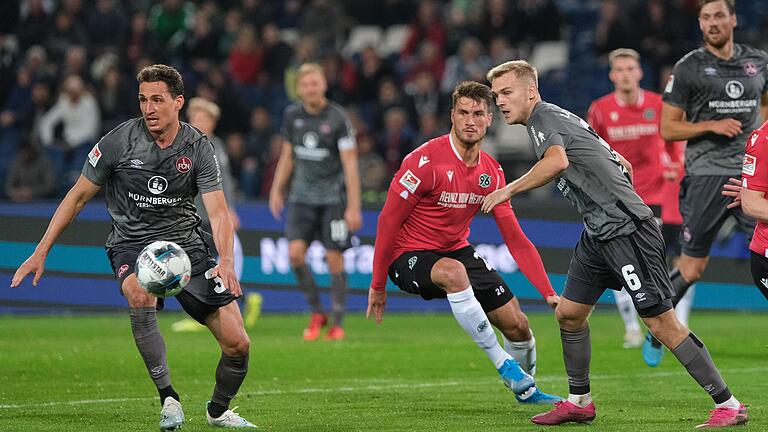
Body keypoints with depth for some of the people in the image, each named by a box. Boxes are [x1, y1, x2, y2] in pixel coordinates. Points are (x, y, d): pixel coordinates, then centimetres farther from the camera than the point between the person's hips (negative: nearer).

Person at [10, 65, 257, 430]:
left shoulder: (197, 147, -5)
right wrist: (41, 252, -2)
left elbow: (218, 211, -11)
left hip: (186, 242, 2)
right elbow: (78, 196, 1)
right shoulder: (119, 142, -9)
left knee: (237, 344, -7)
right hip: (131, 244, -2)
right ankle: (168, 400, -31)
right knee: (140, 294, -39)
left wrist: (225, 261, -30)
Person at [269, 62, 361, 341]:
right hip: (302, 196, 4)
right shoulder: (293, 115, 3)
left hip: (333, 198, -4)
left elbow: (350, 164, -12)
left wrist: (353, 207, -16)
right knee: (295, 253, -11)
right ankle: (316, 313, 6)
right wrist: (277, 190, 12)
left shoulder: (338, 118, -11)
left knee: (334, 259, -3)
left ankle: (337, 323, 8)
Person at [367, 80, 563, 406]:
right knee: (453, 272, -40)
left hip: (456, 251, 6)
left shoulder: (491, 172, -1)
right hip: (409, 254, -6)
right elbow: (388, 221, -15)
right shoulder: (426, 160, -21)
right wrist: (378, 285, -12)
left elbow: (515, 239, 2)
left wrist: (548, 293, -5)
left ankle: (524, 389, 31)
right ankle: (504, 365, -26)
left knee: (517, 326, 0)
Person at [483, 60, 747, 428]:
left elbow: (557, 161, -32)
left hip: (626, 229, -10)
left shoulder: (543, 117, -9)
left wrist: (509, 190, -22)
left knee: (661, 322, -10)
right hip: (598, 235, 10)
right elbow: (623, 164, 24)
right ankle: (579, 402, 25)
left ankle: (728, 405, -7)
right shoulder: (559, 118, 19)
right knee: (568, 313, 12)